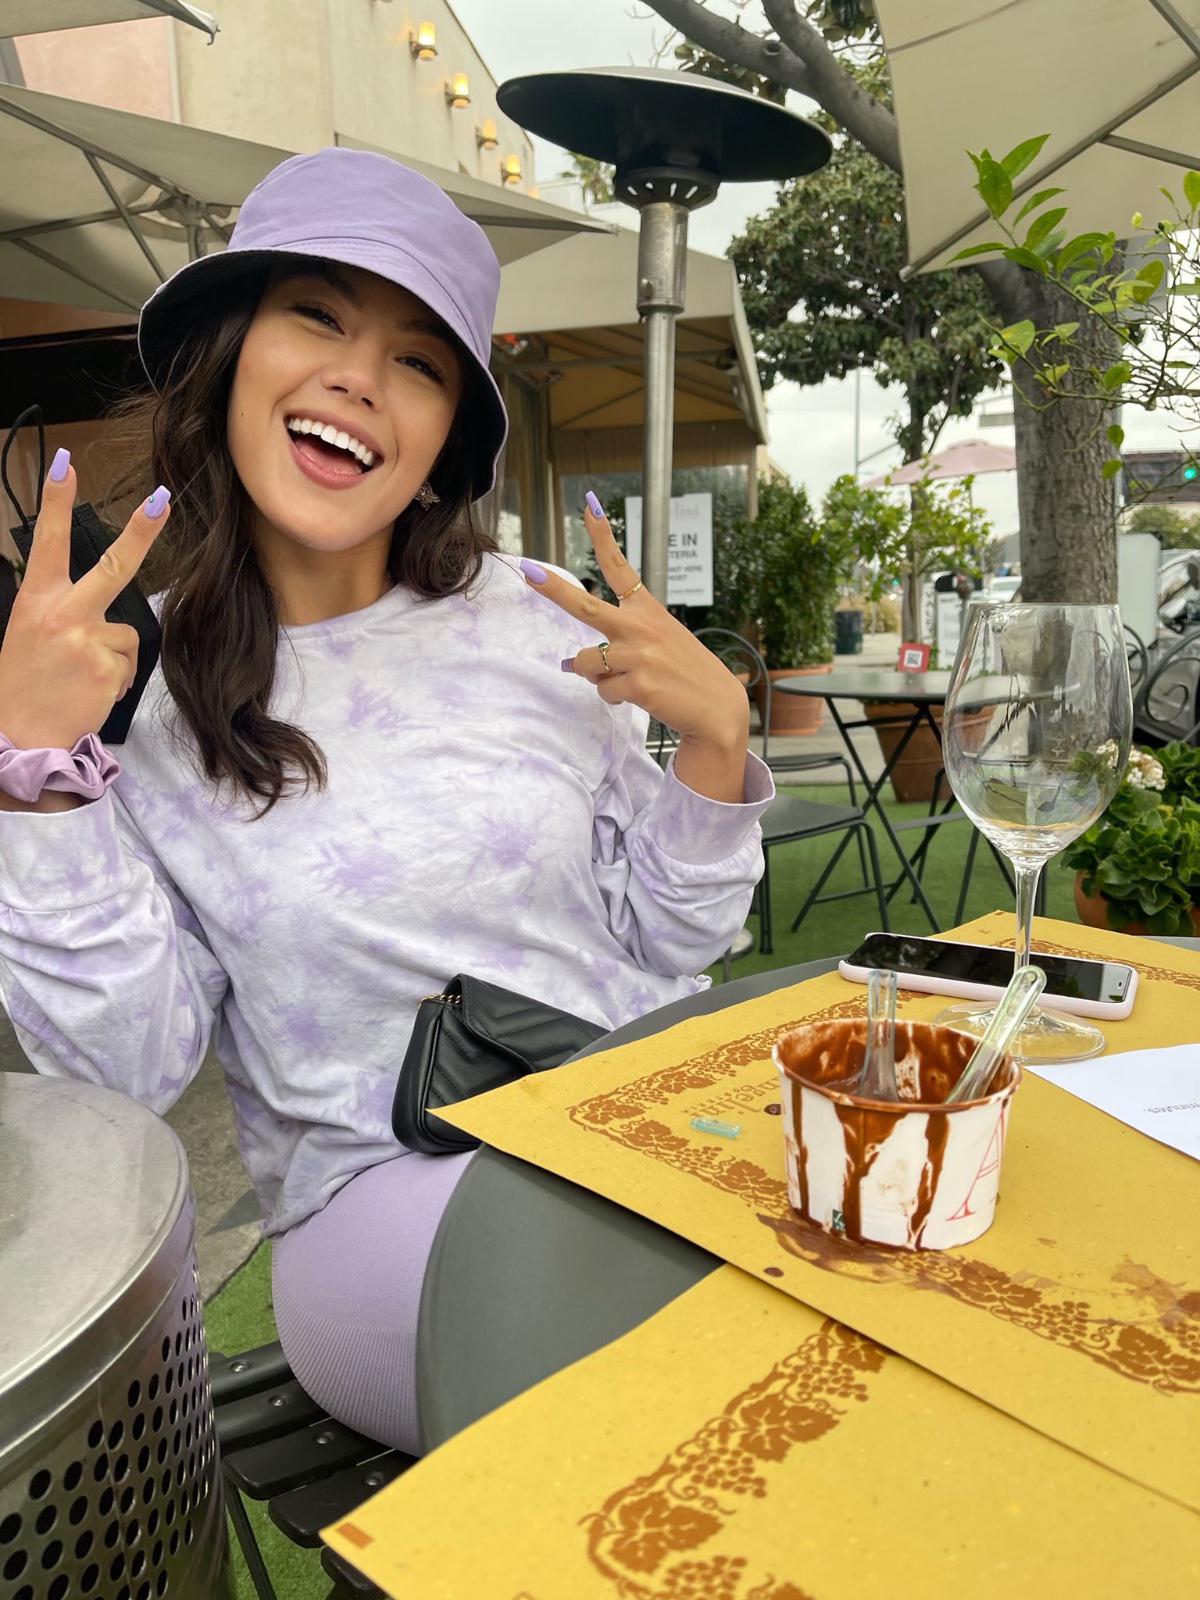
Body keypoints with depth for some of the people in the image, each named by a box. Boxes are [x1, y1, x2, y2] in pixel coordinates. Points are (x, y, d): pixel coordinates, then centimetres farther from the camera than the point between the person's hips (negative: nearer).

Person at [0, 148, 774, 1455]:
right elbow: (133, 1068, -6)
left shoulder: (539, 621, -1)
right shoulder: (124, 687, -1)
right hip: (386, 1191, -2)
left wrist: (714, 740, -13)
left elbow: (654, 946, 3)